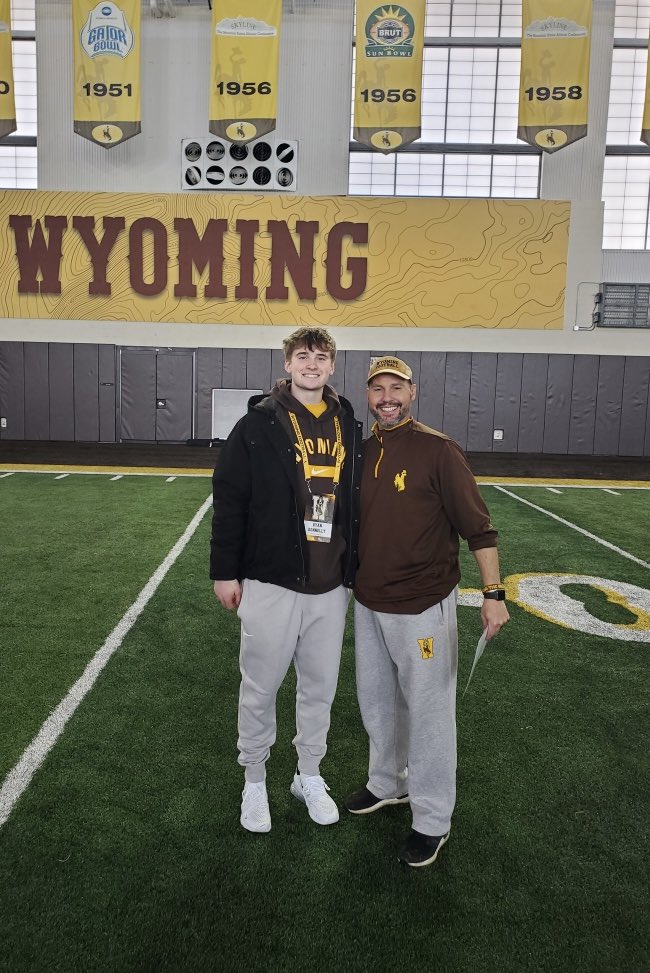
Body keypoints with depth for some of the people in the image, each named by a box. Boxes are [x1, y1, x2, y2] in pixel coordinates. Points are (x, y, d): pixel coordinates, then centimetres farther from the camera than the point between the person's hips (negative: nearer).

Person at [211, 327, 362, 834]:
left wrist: (353, 570, 14)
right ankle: (254, 781, 32)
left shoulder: (349, 427, 7)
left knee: (320, 687, 16)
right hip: (270, 583, -3)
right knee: (260, 688, 10)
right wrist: (225, 571, -6)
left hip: (331, 587, 4)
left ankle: (309, 776, 37)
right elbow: (229, 500, -5)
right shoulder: (258, 425, -6)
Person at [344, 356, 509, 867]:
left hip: (422, 606, -6)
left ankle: (432, 820, 24)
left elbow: (478, 526, -14)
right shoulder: (362, 451, 4)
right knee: (376, 701, 21)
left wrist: (494, 592, -19)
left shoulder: (438, 450, -14)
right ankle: (387, 783, 44)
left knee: (428, 712, 5)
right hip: (368, 603, 7)